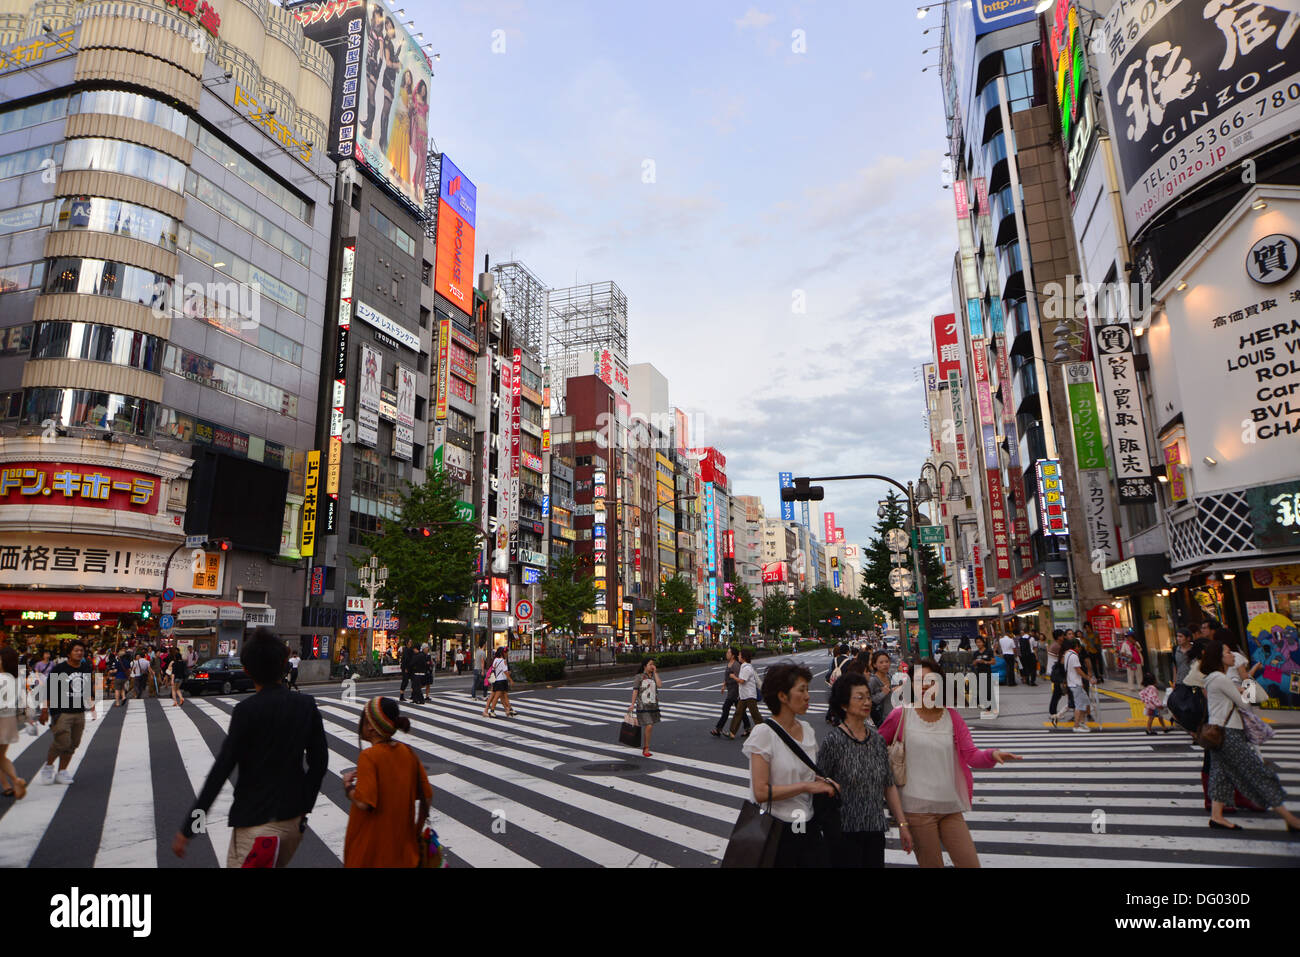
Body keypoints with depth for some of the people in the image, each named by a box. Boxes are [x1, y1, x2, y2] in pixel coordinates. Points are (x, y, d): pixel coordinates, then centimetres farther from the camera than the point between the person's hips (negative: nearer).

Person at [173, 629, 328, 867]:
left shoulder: (246, 711, -14)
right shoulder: (306, 705, -2)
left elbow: (221, 770, -15)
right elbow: (319, 761, 2)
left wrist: (187, 829, -9)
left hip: (256, 822, -5)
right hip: (294, 820, 5)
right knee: (277, 864, 24)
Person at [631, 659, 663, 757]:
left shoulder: (654, 676, 9)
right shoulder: (639, 677, -3)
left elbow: (660, 685, -8)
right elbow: (635, 690, -7)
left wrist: (655, 672, -5)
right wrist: (632, 704, -14)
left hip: (653, 705, 5)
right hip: (643, 706, -5)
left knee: (649, 727, 9)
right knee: (648, 726, -15)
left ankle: (645, 749, 22)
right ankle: (646, 748, 0)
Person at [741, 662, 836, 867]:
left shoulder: (807, 730, 5)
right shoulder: (764, 733, -15)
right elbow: (761, 792, -21)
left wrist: (823, 781, 0)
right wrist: (806, 786, -19)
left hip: (809, 827, 6)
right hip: (778, 830, -6)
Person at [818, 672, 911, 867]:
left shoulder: (877, 739, 5)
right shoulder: (834, 740, -12)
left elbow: (889, 786, 11)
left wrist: (903, 825, 10)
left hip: (875, 831, 5)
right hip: (845, 833, -5)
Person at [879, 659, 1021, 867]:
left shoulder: (952, 716, 6)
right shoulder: (901, 715, -4)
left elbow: (971, 755, 0)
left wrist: (993, 754, -19)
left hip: (950, 806, 4)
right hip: (917, 806, -3)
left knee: (970, 863, 7)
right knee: (932, 864, 5)